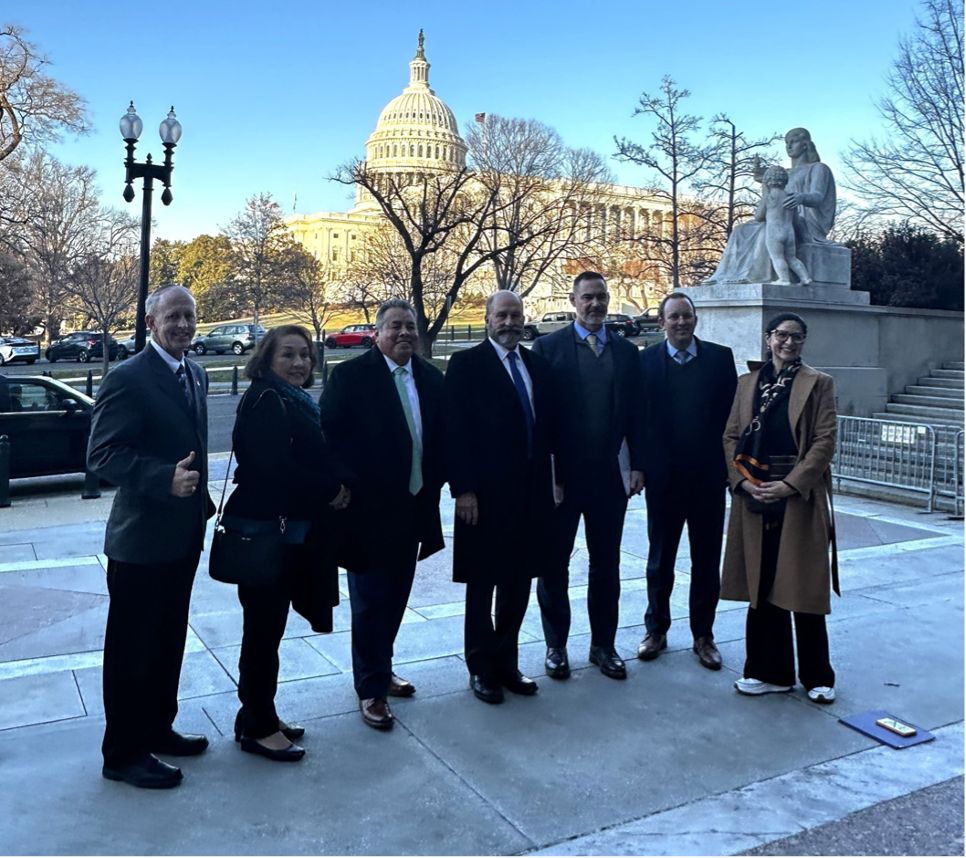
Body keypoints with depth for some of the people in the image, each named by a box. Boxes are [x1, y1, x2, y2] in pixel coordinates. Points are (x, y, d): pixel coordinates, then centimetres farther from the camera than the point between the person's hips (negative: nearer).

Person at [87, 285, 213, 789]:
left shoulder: (194, 375, 10)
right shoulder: (128, 379, -16)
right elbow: (102, 455, -20)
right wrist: (165, 479, -30)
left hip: (184, 535, 8)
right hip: (141, 539, -8)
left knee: (169, 640, 20)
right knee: (133, 648, 6)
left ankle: (157, 728, 37)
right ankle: (124, 754, 21)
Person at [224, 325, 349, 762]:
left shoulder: (295, 401, 14)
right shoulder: (265, 401, -14)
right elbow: (275, 467, -24)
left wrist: (335, 489, -2)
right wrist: (332, 491, -15)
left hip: (292, 530, 9)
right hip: (267, 531, -9)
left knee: (267, 627, 17)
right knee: (264, 630, 1)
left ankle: (260, 716, 29)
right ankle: (257, 727, 15)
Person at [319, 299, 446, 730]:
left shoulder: (431, 378, 7)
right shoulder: (350, 376, -9)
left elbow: (441, 435, 11)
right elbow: (329, 433, -11)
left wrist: (435, 481, 1)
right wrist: (345, 486, -16)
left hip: (414, 507, 6)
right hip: (369, 508, -6)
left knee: (395, 597, 17)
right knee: (370, 601, 5)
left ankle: (379, 670, 36)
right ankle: (371, 690, 18)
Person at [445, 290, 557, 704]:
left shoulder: (538, 365, 11)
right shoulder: (466, 364, -6)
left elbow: (549, 424, 12)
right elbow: (456, 431, -10)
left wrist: (553, 481, 6)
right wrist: (464, 490, -15)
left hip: (532, 491, 5)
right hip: (486, 494, -5)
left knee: (519, 582, 13)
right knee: (482, 585, 8)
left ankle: (506, 662, 28)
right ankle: (482, 669, 23)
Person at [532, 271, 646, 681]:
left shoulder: (626, 351, 8)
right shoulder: (548, 347, -3)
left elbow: (635, 413, 9)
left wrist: (637, 464, 1)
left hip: (609, 474, 3)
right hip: (561, 474, -3)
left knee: (606, 565, 12)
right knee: (554, 564, 9)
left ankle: (604, 645, 26)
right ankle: (556, 646, 24)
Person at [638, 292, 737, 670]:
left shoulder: (720, 358, 1)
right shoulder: (645, 361, -1)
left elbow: (733, 413, 0)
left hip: (709, 476, 1)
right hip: (663, 478, 0)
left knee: (707, 561, 10)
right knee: (660, 559, 12)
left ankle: (703, 635, 24)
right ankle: (656, 629, 28)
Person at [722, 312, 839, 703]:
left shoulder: (817, 383, 1)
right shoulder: (748, 383, 12)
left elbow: (825, 441, -6)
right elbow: (731, 437, 8)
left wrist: (790, 484, -14)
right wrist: (744, 481, -7)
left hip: (800, 499, -3)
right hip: (755, 498, 3)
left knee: (804, 587, 2)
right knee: (761, 585, 8)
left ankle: (818, 677, 18)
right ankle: (770, 671, 20)